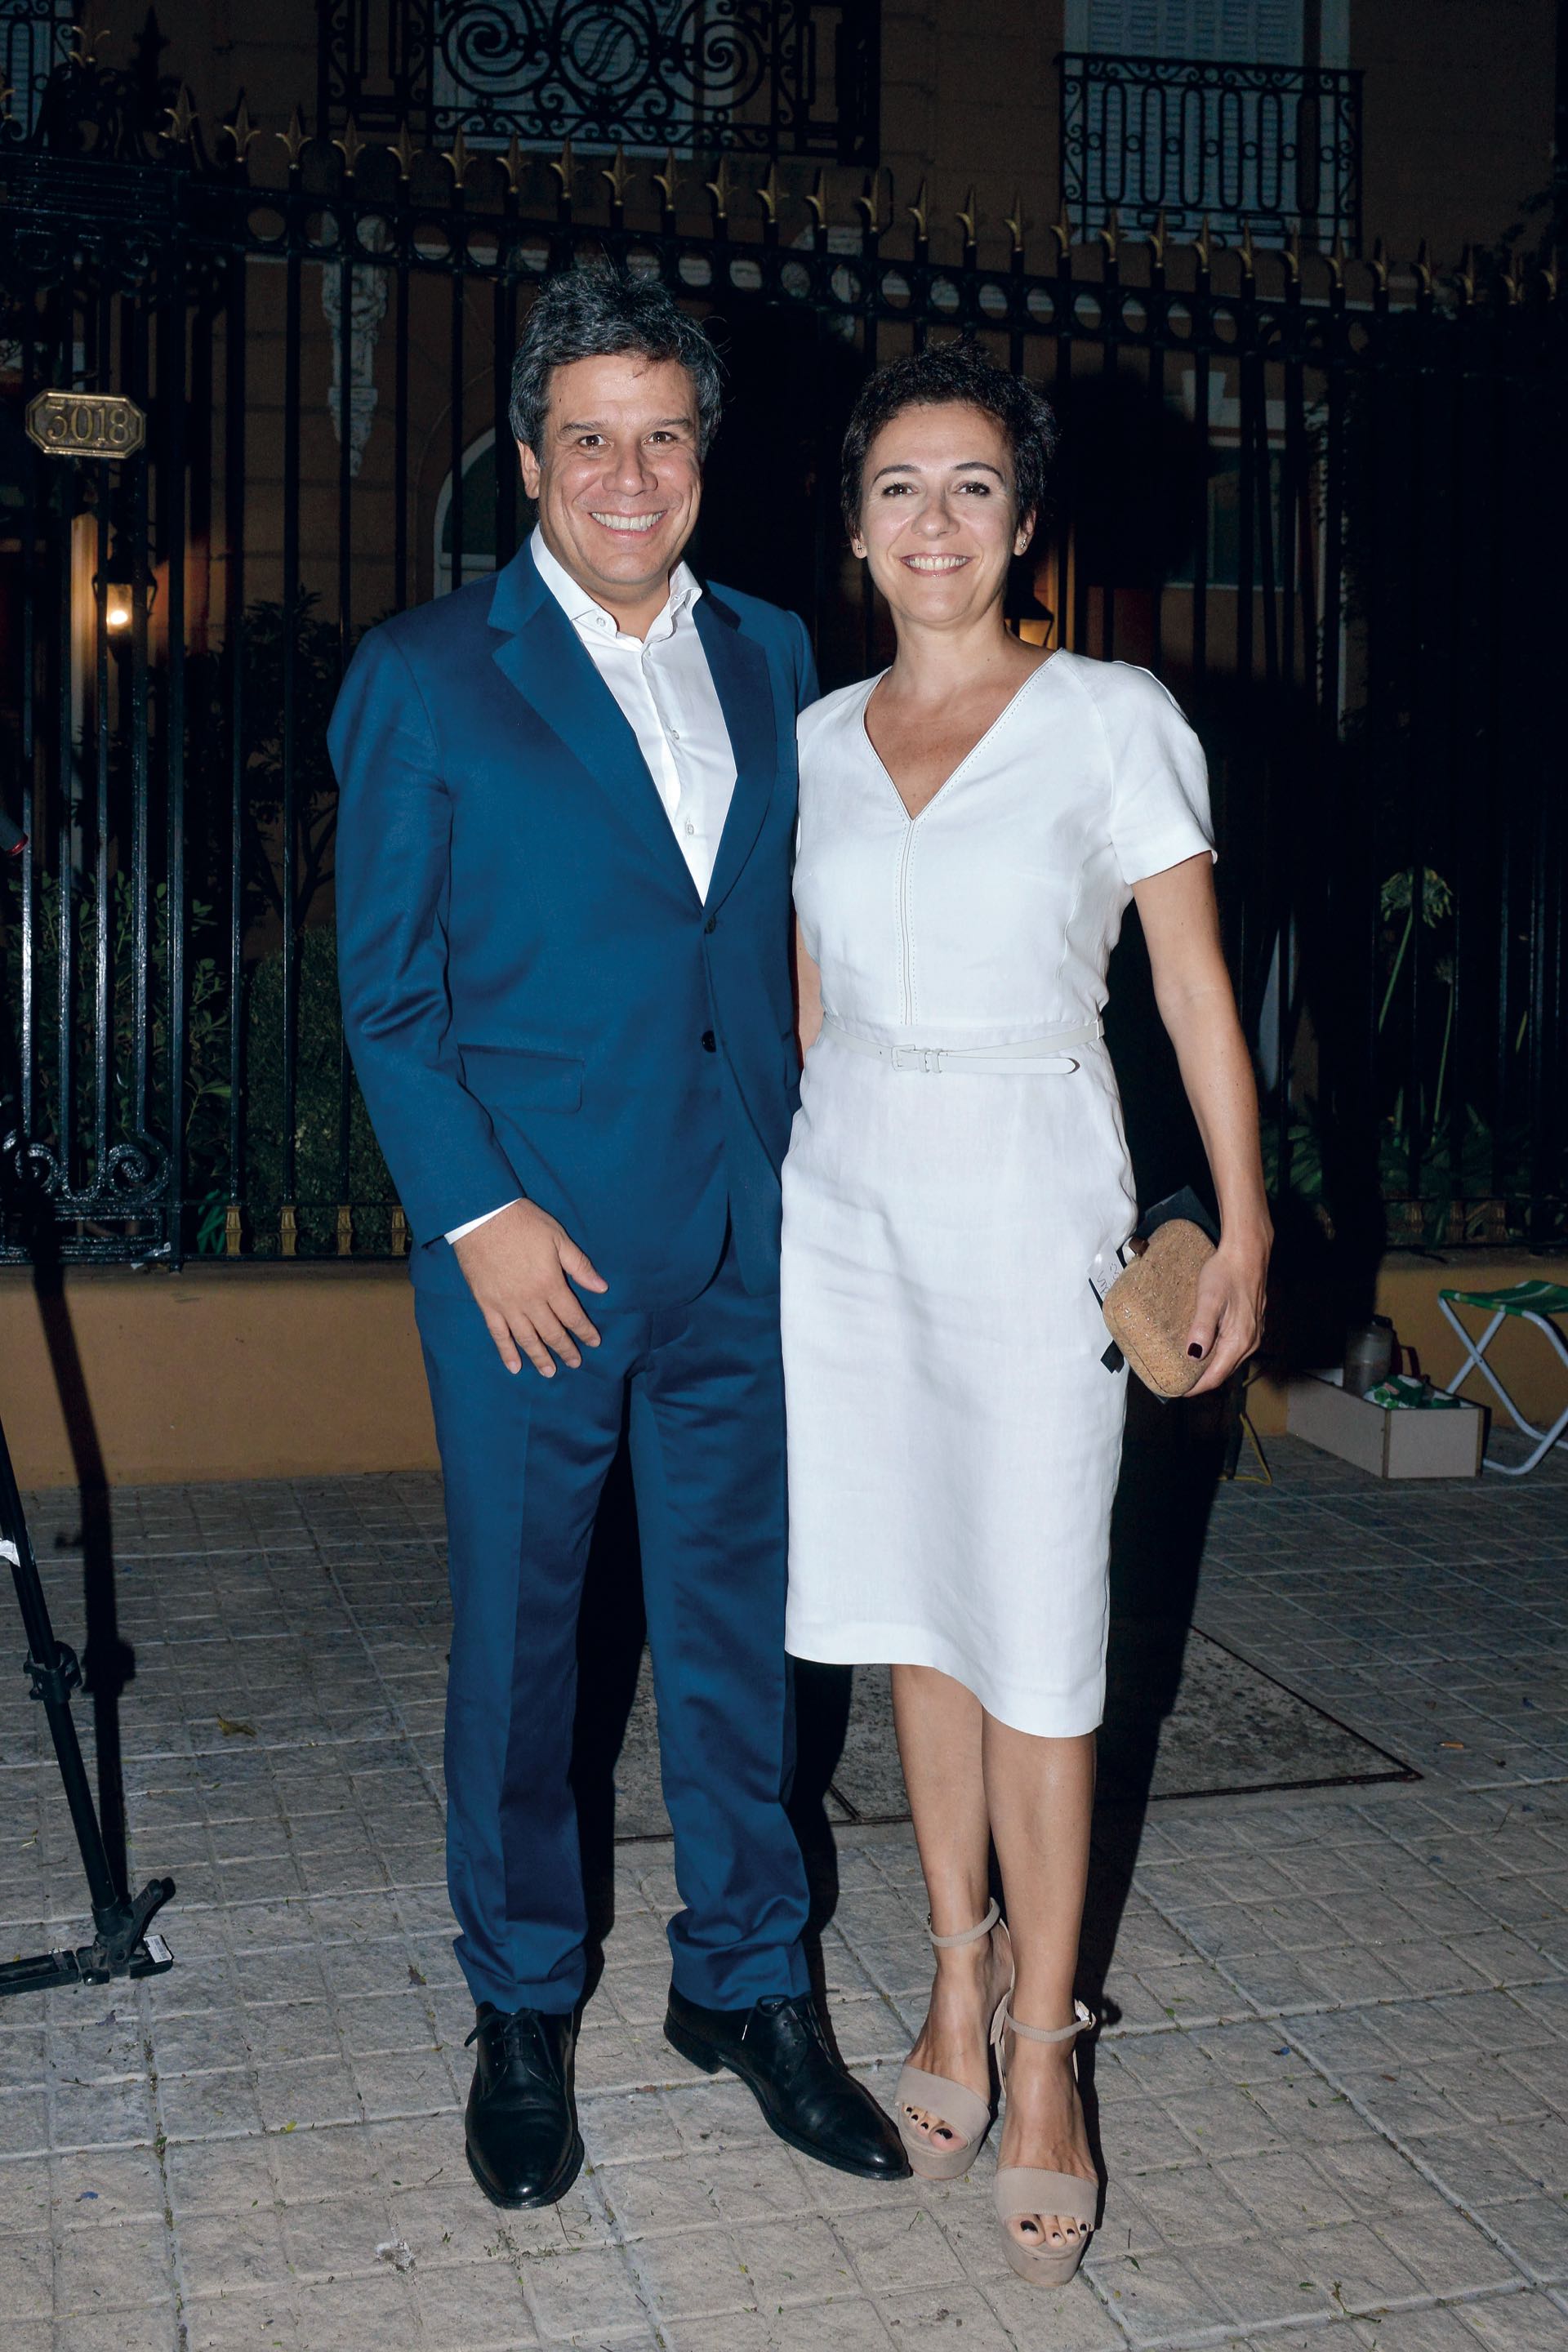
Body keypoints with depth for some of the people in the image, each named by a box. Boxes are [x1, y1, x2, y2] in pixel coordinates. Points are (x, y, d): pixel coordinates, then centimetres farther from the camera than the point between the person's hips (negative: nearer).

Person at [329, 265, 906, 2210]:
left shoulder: (773, 659, 11)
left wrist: (803, 1162, 4)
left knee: (739, 1613, 12)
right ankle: (521, 2011, 28)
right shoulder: (422, 676, -1)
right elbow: (384, 981, -3)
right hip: (532, 1241, -3)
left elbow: (785, 930, 14)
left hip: (746, 1239, 4)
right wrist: (478, 1213, -11)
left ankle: (747, 1980, 30)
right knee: (519, 1630, 8)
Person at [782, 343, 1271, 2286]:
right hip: (850, 1198, 4)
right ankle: (960, 1980, 27)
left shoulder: (1110, 718, -2)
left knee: (1035, 1640, -1)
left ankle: (1040, 2057, 14)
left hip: (1027, 1201, -4)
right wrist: (775, 1187, 16)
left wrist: (1242, 1221, -7)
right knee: (913, 1618, 11)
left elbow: (1195, 986, -2)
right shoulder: (813, 743, 9)